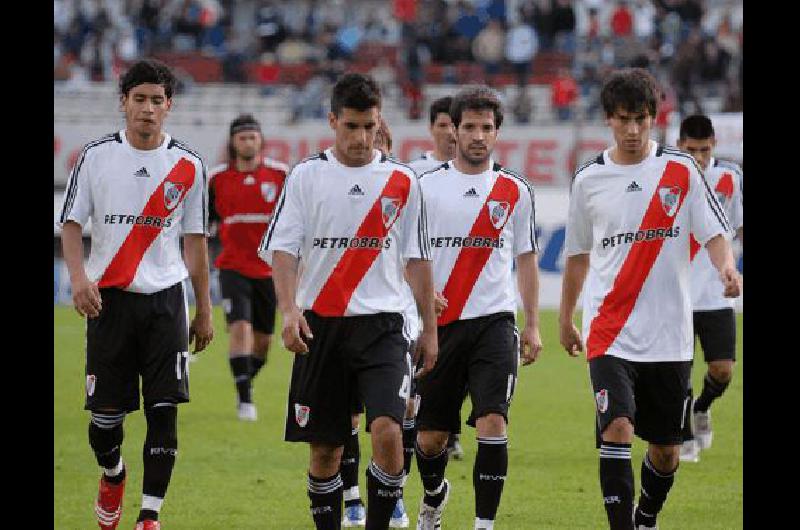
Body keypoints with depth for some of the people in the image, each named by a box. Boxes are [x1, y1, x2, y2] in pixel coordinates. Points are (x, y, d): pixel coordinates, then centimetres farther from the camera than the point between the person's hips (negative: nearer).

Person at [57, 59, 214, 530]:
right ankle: (112, 474, 34)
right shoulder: (97, 156, 2)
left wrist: (204, 310, 9)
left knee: (164, 408, -9)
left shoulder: (188, 165, 5)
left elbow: (195, 240, 9)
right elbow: (72, 223, 3)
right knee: (106, 411, 2)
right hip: (108, 297, 0)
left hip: (165, 297, 0)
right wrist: (79, 276, -14)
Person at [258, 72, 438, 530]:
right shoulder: (307, 176, 3)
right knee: (324, 449, 4)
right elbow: (282, 248, -1)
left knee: (387, 431, -19)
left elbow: (417, 259, 12)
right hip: (319, 323, 0)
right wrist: (289, 310, -16)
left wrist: (430, 328, 11)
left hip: (381, 324, 0)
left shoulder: (402, 181, 6)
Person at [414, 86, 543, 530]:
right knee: (429, 435, 7)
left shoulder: (515, 190, 8)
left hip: (493, 322, 0)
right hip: (438, 323, 0)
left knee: (492, 422, -17)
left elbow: (526, 259, 14)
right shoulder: (427, 186, 3)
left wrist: (532, 325, 9)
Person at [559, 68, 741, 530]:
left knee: (666, 448, 9)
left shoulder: (681, 170, 1)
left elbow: (713, 233, -3)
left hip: (669, 335, 1)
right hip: (609, 331, 0)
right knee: (617, 428, -19)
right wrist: (566, 319, 22)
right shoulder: (589, 179, 5)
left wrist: (726, 266, -25)